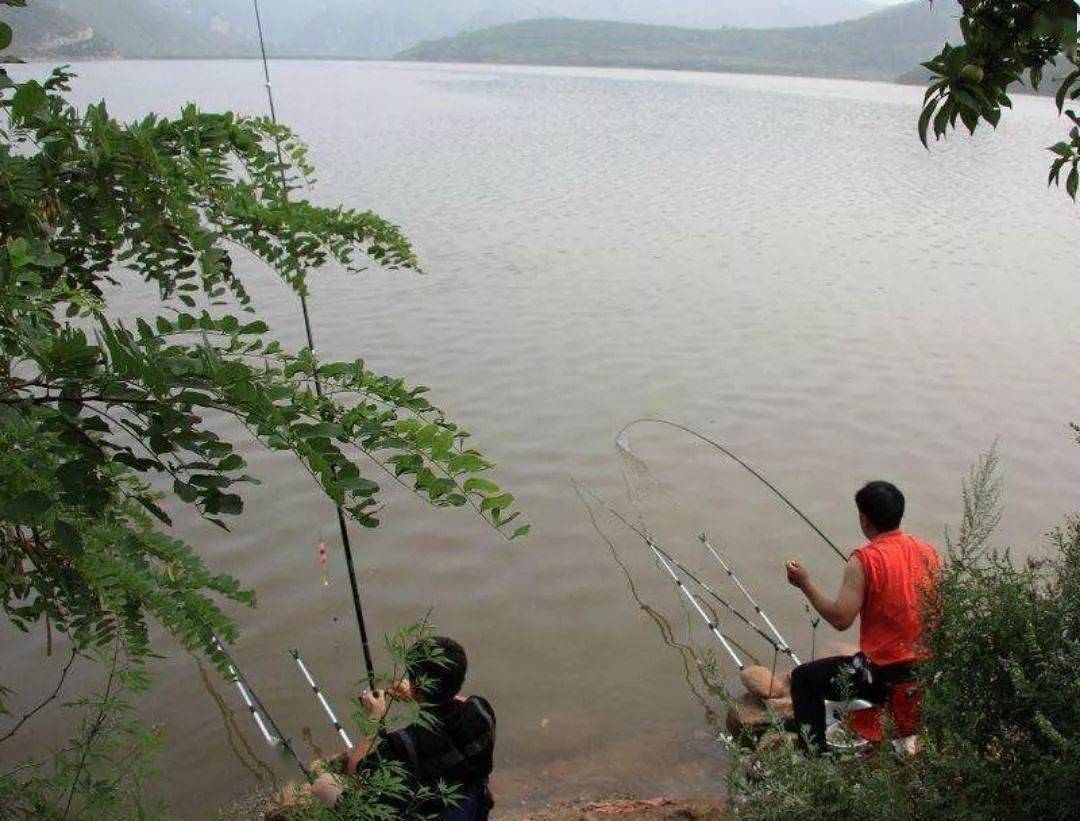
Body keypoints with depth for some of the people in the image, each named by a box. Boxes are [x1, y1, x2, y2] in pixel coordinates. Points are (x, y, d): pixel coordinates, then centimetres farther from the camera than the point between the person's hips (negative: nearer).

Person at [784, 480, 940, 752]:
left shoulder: (864, 560, -18)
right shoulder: (928, 551, 1)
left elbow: (841, 619, -20)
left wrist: (805, 583, -10)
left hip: (885, 674, -7)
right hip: (930, 672, 7)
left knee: (803, 679, 12)